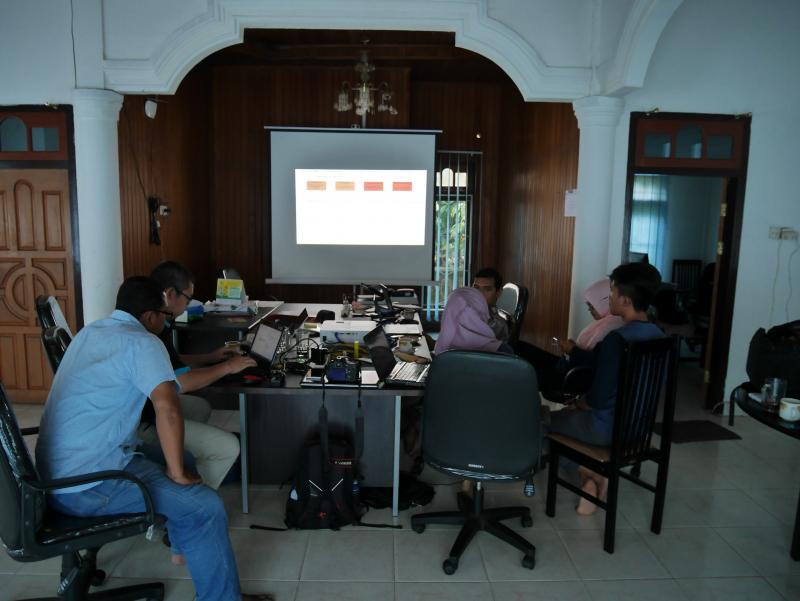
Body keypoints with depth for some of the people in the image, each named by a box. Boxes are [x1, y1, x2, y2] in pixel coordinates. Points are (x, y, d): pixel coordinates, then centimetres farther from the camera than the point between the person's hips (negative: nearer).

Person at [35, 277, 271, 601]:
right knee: (206, 507, -10)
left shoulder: (89, 332, 12)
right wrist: (177, 474, -18)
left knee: (183, 460, 20)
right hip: (85, 485, -10)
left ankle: (185, 544, 34)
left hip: (55, 473, 10)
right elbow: (167, 406, -29)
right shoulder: (142, 342, -16)